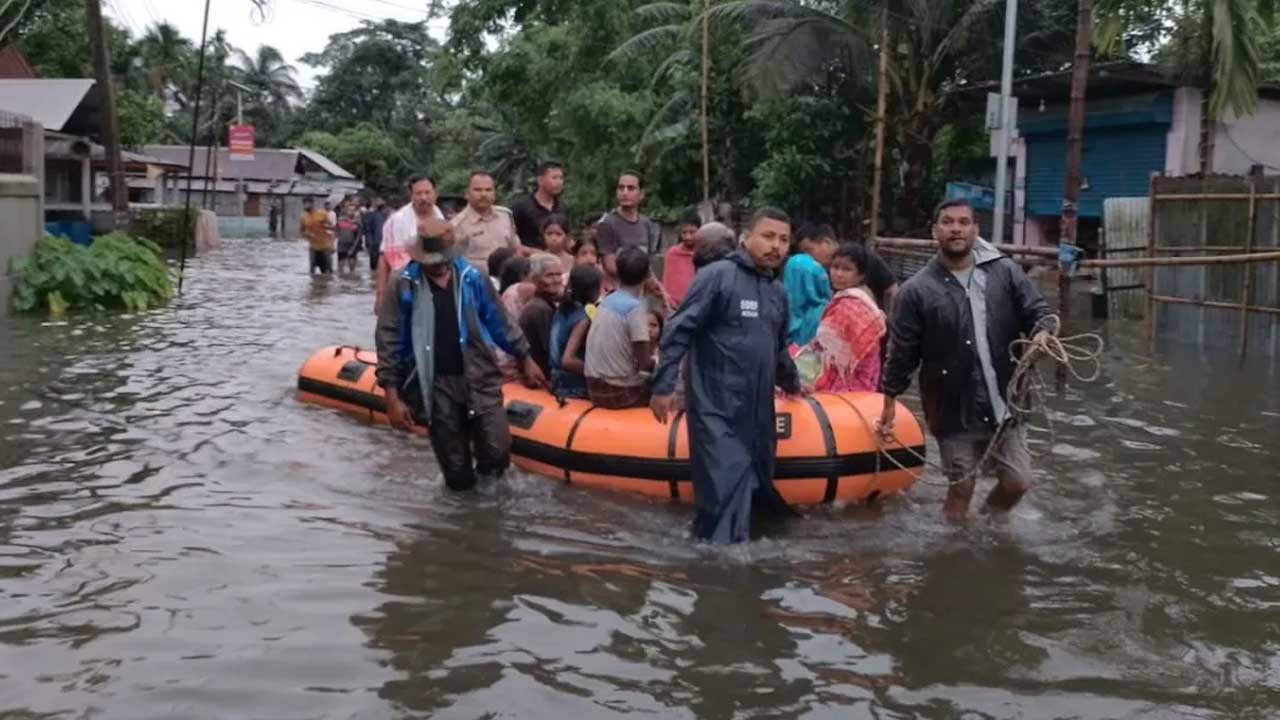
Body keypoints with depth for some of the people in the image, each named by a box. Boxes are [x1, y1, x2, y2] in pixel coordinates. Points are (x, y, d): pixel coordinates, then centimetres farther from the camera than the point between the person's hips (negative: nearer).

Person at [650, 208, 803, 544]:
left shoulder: (778, 291, 13)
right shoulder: (717, 276, -9)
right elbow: (678, 330, -11)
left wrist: (791, 382, 42)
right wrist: (663, 386, -16)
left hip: (758, 410, 8)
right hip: (716, 407, -8)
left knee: (756, 482, 11)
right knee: (726, 485, -13)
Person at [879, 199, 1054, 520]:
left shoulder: (1005, 272, 0)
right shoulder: (917, 290, -6)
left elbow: (1038, 310, 2)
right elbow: (902, 352, -1)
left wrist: (1042, 332, -21)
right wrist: (890, 400, 3)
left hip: (1004, 404, 3)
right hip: (955, 411, -3)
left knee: (1018, 482, 10)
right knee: (962, 488, 7)